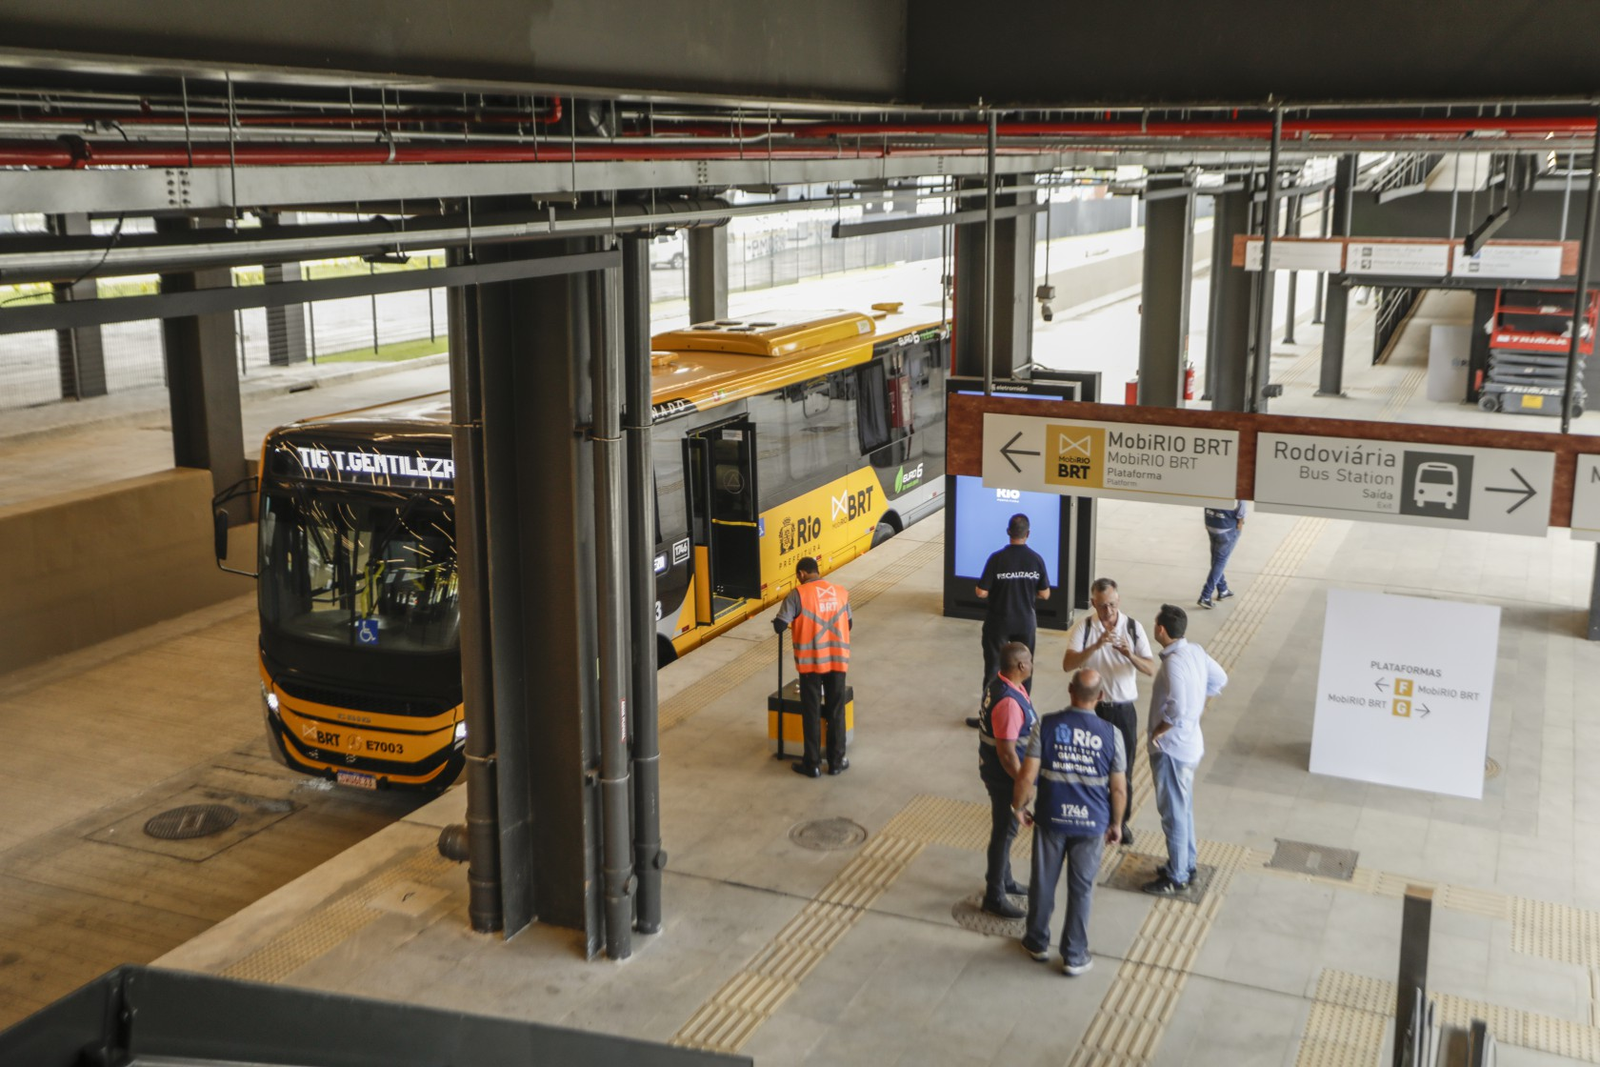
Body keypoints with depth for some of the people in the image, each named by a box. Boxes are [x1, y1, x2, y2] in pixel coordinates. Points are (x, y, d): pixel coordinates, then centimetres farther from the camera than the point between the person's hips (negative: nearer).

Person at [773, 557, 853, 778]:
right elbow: (849, 624, 14)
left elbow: (780, 626, -13)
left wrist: (794, 624, 9)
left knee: (811, 713, 7)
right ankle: (836, 762, 20)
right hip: (837, 660, 3)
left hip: (810, 661, -3)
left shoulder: (798, 594, -11)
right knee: (836, 711, 13)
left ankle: (812, 764, 13)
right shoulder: (841, 592, 3)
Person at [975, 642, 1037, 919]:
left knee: (1005, 828, 23)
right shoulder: (1009, 702, -32)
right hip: (1004, 776, -10)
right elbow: (1007, 753, -28)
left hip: (996, 770, 10)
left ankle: (1004, 880, 40)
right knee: (1004, 831, 4)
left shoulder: (1002, 685, 0)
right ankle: (994, 896, 17)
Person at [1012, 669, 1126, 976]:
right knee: (1081, 889, 14)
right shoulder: (1111, 734, -13)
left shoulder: (1047, 725, -14)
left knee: (1043, 882, 18)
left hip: (1051, 819, 0)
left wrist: (1019, 806, 5)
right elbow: (1119, 789, -7)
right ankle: (1074, 957, 24)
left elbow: (1027, 777, -14)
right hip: (1091, 824, 0)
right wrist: (1116, 824, 9)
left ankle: (1038, 942, 35)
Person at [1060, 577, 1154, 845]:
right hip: (1092, 707, -1)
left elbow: (1151, 669, -10)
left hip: (1123, 709, 1)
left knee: (1123, 767, 9)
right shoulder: (1083, 628, -9)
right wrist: (1096, 646, -35)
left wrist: (1130, 655, -30)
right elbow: (1067, 665, -23)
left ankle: (1121, 821, 27)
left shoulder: (1133, 627, -6)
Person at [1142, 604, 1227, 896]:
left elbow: (1176, 710, -36)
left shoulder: (1173, 663, -27)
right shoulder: (1195, 652, 0)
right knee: (1183, 808, 23)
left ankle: (1176, 878, 17)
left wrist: (1157, 731, -19)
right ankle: (1186, 864, 37)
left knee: (1173, 812, 4)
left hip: (1172, 747, -9)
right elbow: (1219, 679, 17)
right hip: (1190, 742, 9)